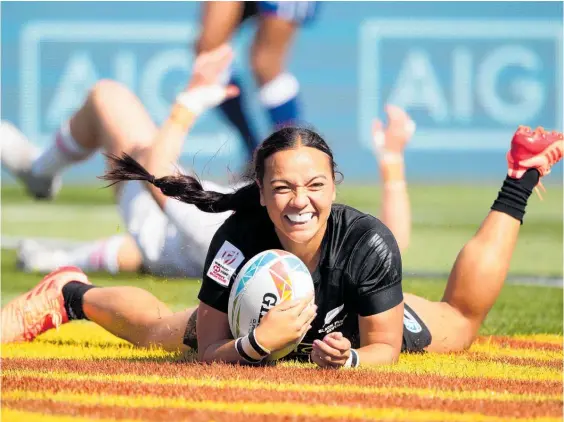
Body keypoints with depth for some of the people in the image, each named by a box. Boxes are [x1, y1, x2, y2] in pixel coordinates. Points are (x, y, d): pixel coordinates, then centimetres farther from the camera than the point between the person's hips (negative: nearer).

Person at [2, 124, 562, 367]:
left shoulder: (369, 243, -42)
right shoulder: (237, 240, -41)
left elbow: (386, 348, -27)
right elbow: (209, 353, -32)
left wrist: (349, 358, -48)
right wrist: (257, 344, -52)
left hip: (353, 324, 1)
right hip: (257, 320, -1)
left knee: (462, 321, 25)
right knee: (156, 329, 25)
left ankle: (518, 184, 40)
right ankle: (72, 294, 55)